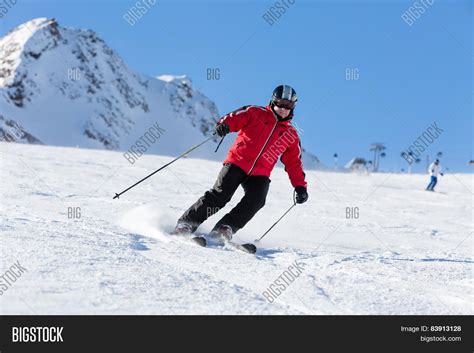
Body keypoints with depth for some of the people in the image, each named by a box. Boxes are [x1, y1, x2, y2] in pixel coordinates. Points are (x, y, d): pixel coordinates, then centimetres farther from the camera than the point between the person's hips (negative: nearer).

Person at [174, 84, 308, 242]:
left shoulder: (291, 136, 16)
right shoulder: (256, 113, 8)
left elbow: (294, 163, 19)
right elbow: (235, 118, -3)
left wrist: (300, 186, 8)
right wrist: (224, 124, -27)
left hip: (260, 174, 3)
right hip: (238, 162, -3)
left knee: (256, 200, -25)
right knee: (220, 195, -18)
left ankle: (224, 229, -24)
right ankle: (187, 223, -9)